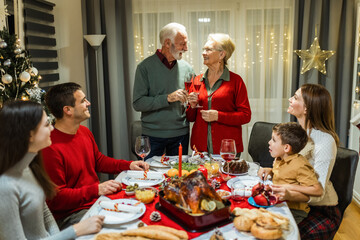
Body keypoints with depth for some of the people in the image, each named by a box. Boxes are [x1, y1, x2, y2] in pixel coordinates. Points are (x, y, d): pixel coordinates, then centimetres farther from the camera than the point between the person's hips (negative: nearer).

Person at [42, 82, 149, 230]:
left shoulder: (84, 132, 8)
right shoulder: (50, 148, -22)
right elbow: (55, 198, -20)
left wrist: (128, 165, 10)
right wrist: (96, 190, -25)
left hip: (97, 200, 9)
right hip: (71, 215, -8)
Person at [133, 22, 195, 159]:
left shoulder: (186, 67, 6)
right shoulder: (145, 67, -6)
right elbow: (137, 103, -13)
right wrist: (167, 98, -20)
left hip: (181, 133, 3)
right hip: (153, 134, -3)